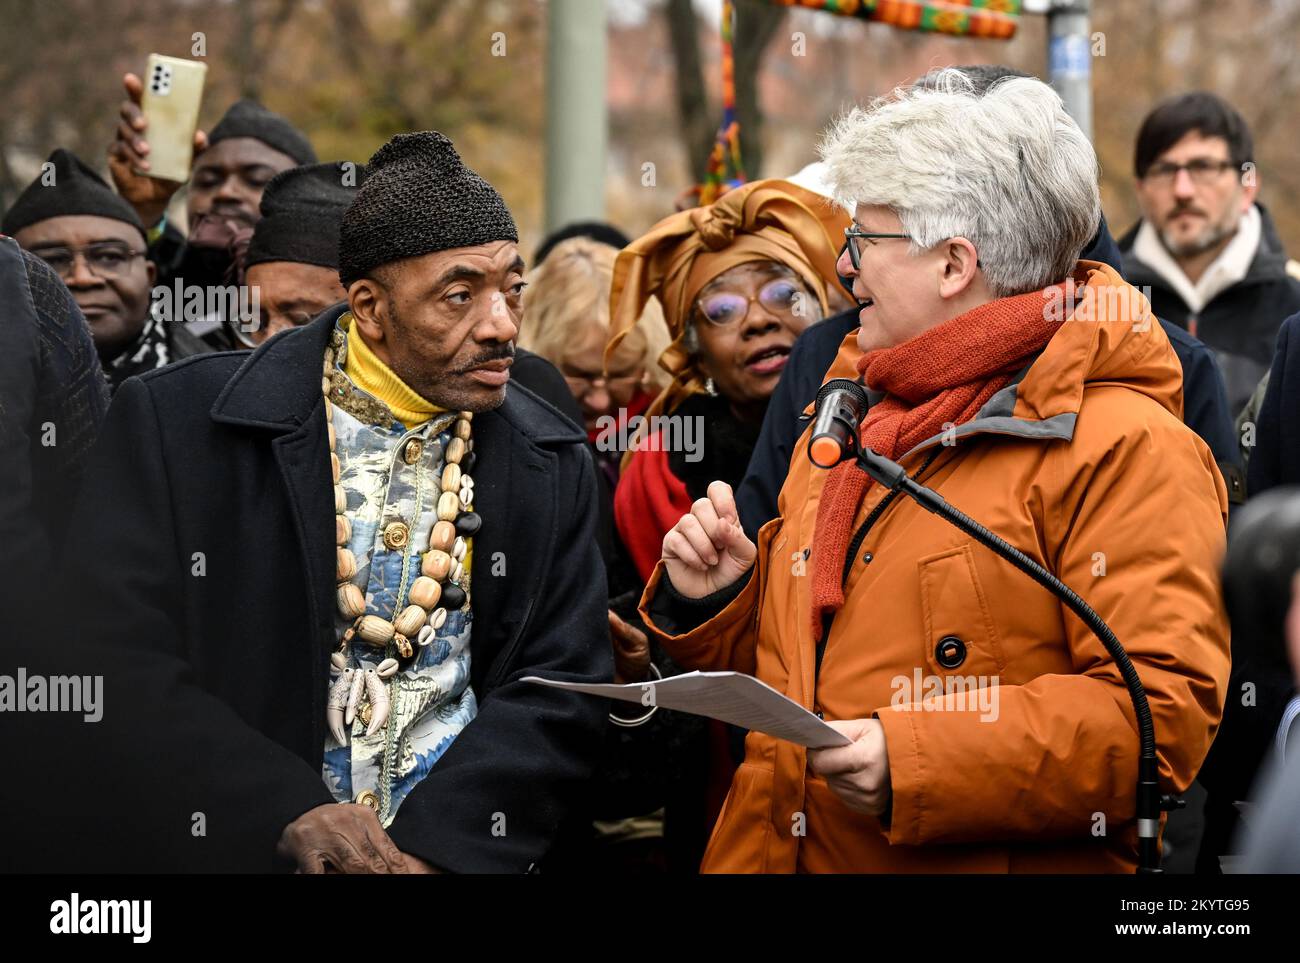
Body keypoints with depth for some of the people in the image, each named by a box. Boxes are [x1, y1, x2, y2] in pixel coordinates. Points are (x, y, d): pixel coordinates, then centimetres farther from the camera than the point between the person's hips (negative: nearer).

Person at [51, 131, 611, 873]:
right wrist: (289, 814, -16)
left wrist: (433, 847, -11)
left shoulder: (552, 464, 7)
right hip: (234, 847, 0)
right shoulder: (175, 425, -2)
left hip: (455, 849, 1)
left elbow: (561, 692, 3)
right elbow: (113, 661, -6)